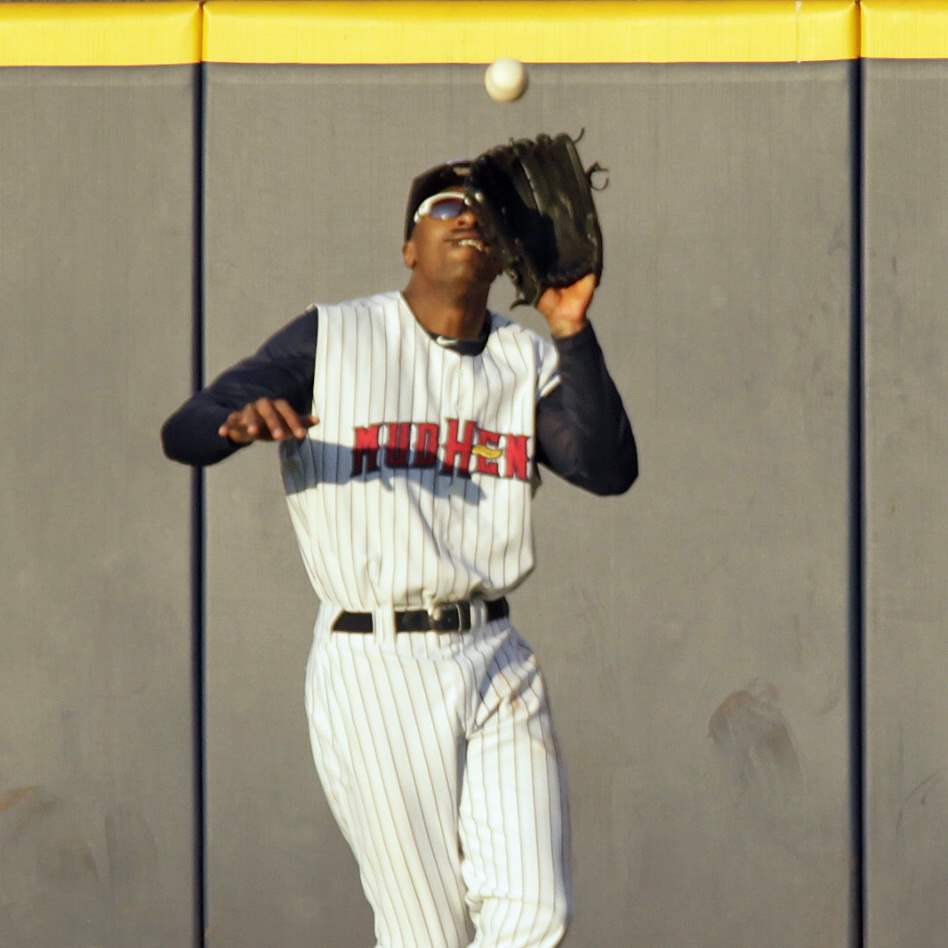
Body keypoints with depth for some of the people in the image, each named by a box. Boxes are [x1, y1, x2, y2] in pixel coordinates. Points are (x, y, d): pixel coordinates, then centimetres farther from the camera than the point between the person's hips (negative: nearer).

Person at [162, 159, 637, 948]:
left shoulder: (531, 363, 10)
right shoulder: (332, 339, 1)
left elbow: (610, 470, -6)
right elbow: (182, 433, -5)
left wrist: (572, 333, -13)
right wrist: (241, 420, -28)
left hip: (496, 661, 4)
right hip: (373, 669, -3)